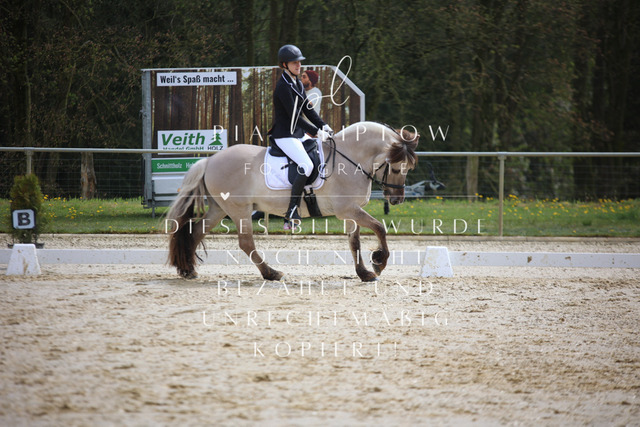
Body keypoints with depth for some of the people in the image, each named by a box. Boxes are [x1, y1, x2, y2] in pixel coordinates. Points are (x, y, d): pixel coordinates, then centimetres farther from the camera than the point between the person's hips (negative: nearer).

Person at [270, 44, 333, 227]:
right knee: (307, 166, -26)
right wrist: (317, 132, -20)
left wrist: (323, 126, 2)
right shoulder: (283, 86, -17)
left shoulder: (297, 83, 13)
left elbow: (308, 109, 16)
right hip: (285, 135, -10)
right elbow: (294, 117, -21)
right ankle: (291, 215, -25)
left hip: (299, 134, 10)